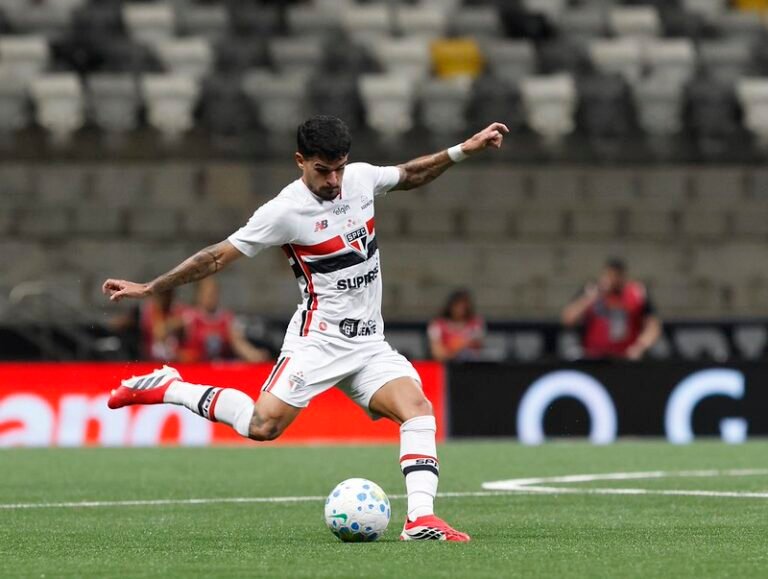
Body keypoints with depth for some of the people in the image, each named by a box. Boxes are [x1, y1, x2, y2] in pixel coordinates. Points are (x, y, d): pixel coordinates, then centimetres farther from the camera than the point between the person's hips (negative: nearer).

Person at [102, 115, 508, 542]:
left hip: (369, 343, 6)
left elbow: (410, 175, 26)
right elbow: (219, 257, -7)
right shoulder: (286, 210, -13)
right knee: (263, 426, -19)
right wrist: (148, 289, -7)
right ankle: (166, 387, 1)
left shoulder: (361, 178, 4)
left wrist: (463, 150, 19)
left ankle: (420, 519, -26)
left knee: (418, 408, -17)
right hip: (318, 341, -5)